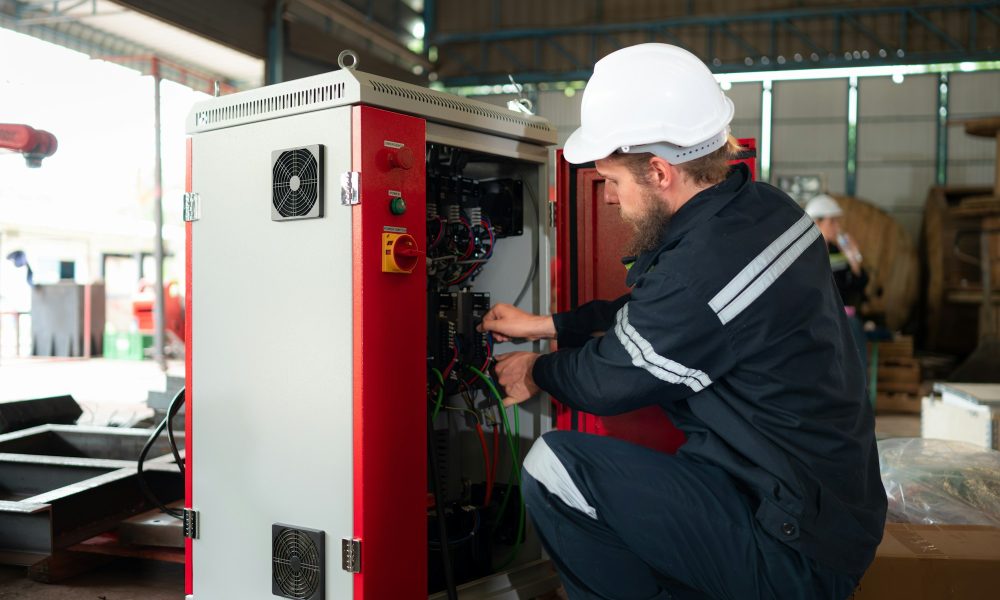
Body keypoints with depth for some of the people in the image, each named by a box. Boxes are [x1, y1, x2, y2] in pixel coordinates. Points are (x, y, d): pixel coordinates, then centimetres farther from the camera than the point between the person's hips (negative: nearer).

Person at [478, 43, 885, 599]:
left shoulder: (700, 273, -29)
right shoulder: (763, 208, 0)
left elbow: (608, 380, -11)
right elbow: (642, 313, 14)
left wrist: (536, 372, 9)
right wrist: (544, 325, 18)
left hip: (796, 554, -9)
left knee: (553, 465, -17)